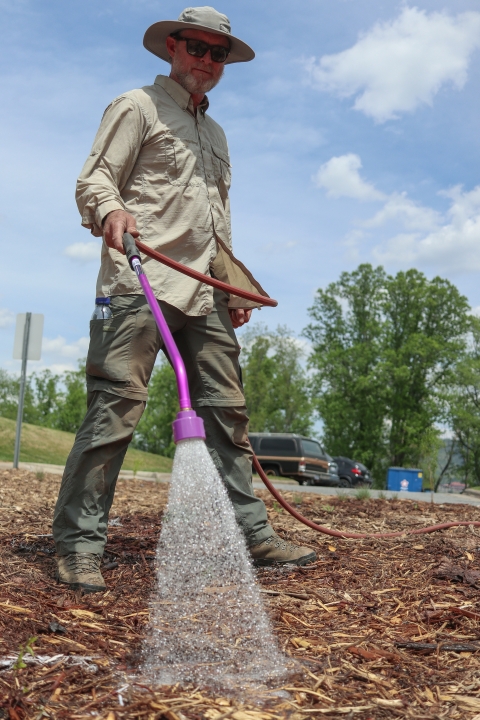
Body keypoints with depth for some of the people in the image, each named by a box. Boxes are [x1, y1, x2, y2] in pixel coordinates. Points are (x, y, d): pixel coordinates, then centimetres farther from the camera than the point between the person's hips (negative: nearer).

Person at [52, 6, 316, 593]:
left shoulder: (215, 134, 30)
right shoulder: (137, 107, 8)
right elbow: (93, 178, -3)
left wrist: (234, 284, 20)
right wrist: (110, 210, -26)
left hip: (203, 292, 7)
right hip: (140, 283, -7)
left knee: (226, 409, 4)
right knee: (115, 406, -13)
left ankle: (249, 532, 10)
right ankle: (78, 543, -8)